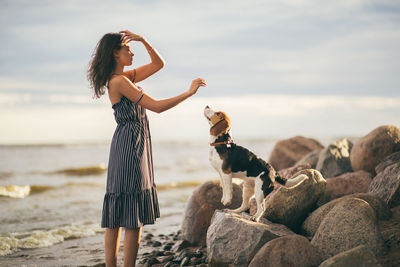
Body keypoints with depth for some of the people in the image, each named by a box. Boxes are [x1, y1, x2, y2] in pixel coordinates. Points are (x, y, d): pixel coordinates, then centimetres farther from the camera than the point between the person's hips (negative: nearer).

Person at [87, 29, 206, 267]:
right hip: (130, 145, -10)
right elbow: (157, 107, -17)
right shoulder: (119, 81, -15)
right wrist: (189, 93, -11)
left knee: (116, 215, 8)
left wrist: (144, 40, 6)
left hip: (126, 147, 10)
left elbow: (159, 64, 20)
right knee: (133, 216, -8)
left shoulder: (126, 77, 13)